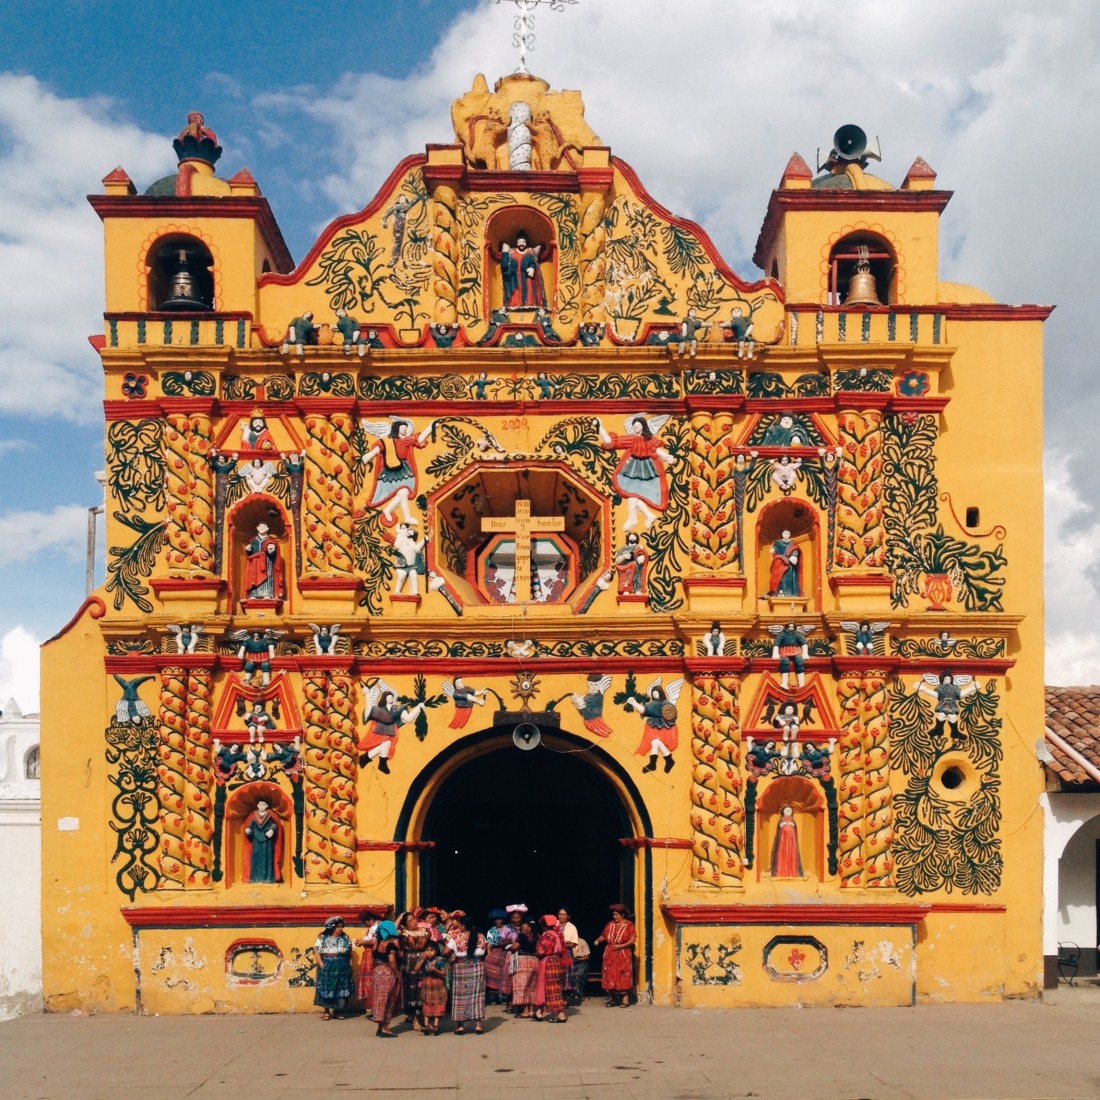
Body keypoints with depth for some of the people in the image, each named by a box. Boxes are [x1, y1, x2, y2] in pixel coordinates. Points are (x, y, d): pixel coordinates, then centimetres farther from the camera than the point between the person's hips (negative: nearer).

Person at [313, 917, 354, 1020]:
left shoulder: (345, 937, 6)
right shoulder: (322, 938, -2)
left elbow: (349, 953, 8)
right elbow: (317, 952, -6)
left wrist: (350, 965, 0)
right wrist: (322, 965, -14)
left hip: (342, 968, 2)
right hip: (327, 967, -2)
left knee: (341, 989, 3)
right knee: (326, 989, 0)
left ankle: (339, 1011, 13)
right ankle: (326, 1011, 9)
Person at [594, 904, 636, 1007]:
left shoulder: (629, 924, -2)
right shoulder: (610, 924, 11)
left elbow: (632, 939, -7)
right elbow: (603, 936, 13)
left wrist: (620, 946, -15)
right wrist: (598, 940, -8)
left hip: (623, 955, -4)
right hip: (610, 955, 5)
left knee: (623, 977, -6)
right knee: (610, 976, 2)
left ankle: (625, 1000, -4)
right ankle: (613, 999, 9)